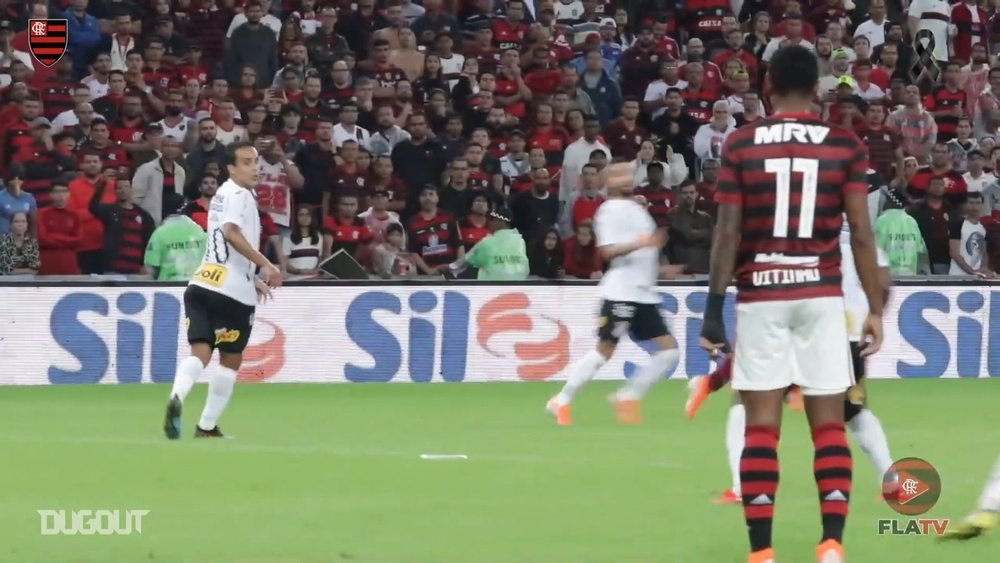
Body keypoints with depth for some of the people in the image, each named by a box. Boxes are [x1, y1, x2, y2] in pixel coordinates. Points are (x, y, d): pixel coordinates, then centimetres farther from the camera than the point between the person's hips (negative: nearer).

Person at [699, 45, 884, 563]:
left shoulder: (740, 145, -1)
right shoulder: (845, 146, 0)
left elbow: (727, 233, -3)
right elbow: (861, 233, -2)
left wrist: (713, 308, 1)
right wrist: (875, 309, 3)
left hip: (760, 298, 0)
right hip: (821, 296, 0)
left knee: (761, 427, 1)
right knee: (829, 426, 4)